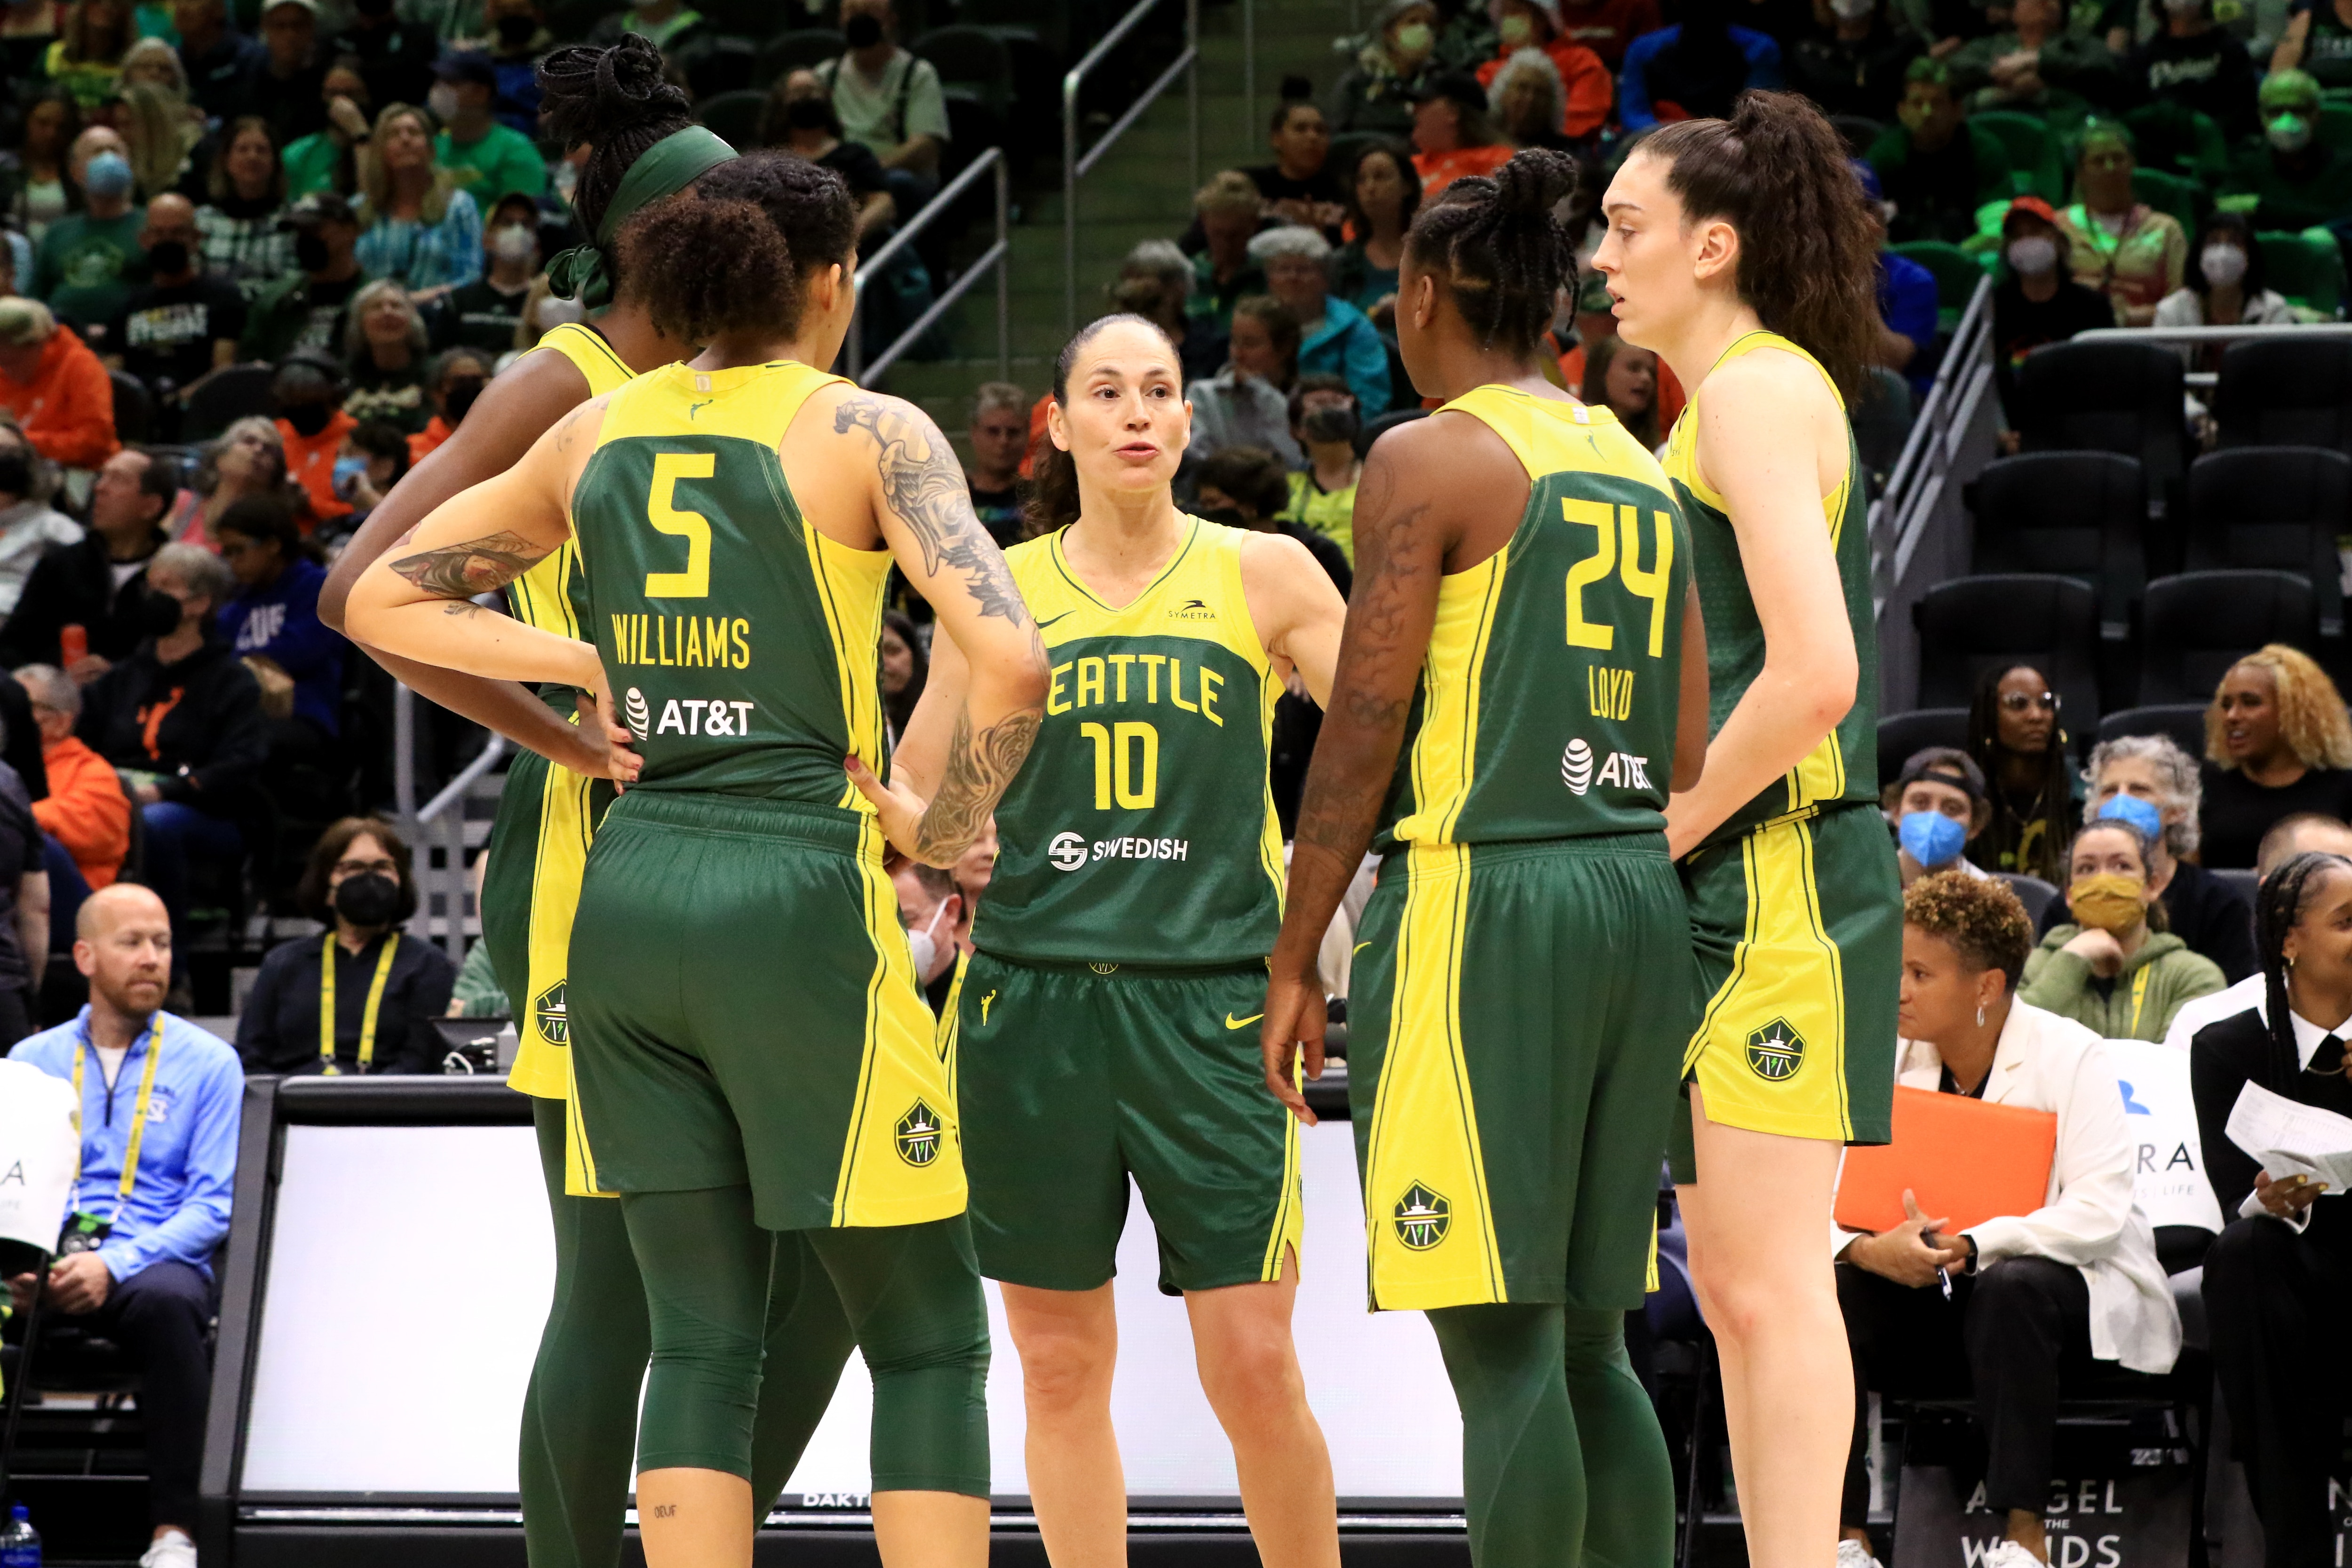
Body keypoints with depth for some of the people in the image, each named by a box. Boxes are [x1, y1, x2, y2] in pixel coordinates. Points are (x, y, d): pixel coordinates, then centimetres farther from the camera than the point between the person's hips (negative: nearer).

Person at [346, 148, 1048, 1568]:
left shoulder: (598, 432, 10)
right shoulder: (870, 433, -5)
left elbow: (384, 601, 18)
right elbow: (1010, 660, -18)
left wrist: (581, 668, 12)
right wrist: (948, 827, -3)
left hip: (629, 902, 5)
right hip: (800, 894, -5)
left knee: (703, 1339, 8)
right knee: (928, 1337, 5)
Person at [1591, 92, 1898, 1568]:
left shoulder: (1759, 392, -12)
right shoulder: (1728, 403, 19)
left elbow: (1813, 672, -23)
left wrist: (1665, 833, -14)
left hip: (1780, 878, -10)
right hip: (1732, 886, 10)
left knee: (1768, 1279, -11)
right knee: (1731, 1280, 11)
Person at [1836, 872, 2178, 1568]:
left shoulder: (2070, 1057, -12)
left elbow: (2098, 1211, -23)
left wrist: (1971, 1247, -34)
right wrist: (1868, 1249, -31)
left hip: (2066, 1287, -4)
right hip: (1932, 1304, 4)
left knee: (2011, 1289, -38)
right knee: (1829, 1291, -24)